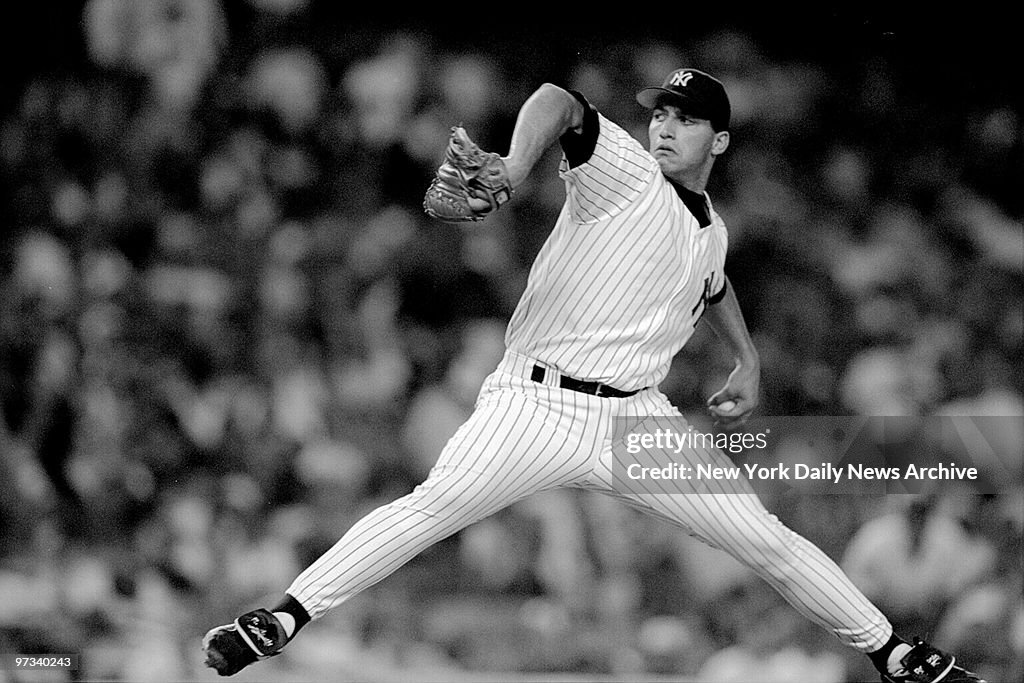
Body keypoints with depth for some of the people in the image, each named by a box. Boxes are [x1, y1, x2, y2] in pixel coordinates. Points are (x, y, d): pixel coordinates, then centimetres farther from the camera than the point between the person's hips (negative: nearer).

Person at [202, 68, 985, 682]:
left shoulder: (712, 232, 16)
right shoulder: (624, 172, -5)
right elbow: (560, 102, -27)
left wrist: (748, 362, 30)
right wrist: (514, 171, -47)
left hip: (638, 421, 5)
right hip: (537, 404, -5)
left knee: (768, 540, 2)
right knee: (428, 510, -26)